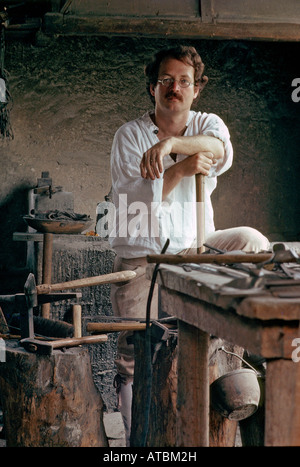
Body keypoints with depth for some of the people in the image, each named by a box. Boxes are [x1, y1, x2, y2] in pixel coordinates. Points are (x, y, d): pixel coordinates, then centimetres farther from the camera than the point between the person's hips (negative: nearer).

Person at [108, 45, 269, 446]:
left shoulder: (208, 125, 2)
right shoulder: (130, 135, -4)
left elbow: (219, 151, -25)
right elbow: (133, 204, -17)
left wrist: (169, 144, -45)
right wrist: (180, 171, -31)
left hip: (196, 248, 2)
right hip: (142, 258, -2)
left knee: (253, 242, -24)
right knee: (137, 356, -7)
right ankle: (135, 437, 14)